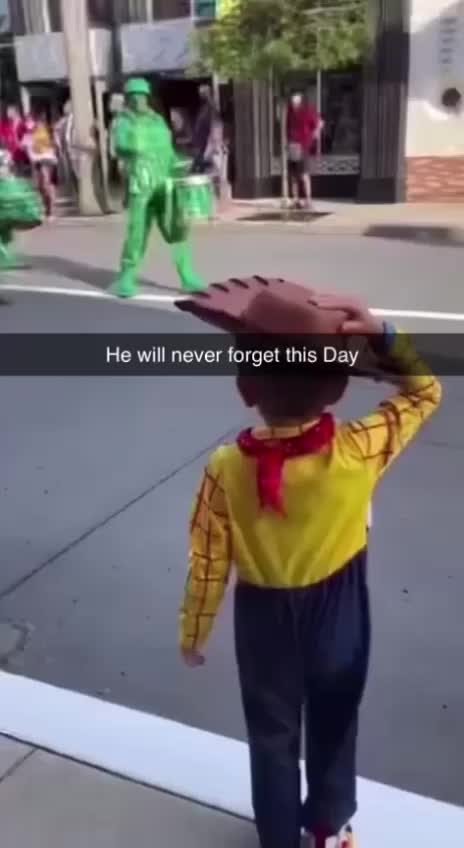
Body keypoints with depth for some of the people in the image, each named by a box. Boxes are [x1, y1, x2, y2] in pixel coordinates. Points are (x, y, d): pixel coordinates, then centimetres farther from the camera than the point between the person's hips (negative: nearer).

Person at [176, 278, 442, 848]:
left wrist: (191, 635, 1)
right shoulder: (358, 452, -28)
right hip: (338, 610, 1)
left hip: (265, 616, 0)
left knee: (272, 733, 23)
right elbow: (425, 391, -11)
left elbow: (208, 566, -16)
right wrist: (378, 335, -23)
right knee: (334, 722, 27)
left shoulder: (227, 470, -27)